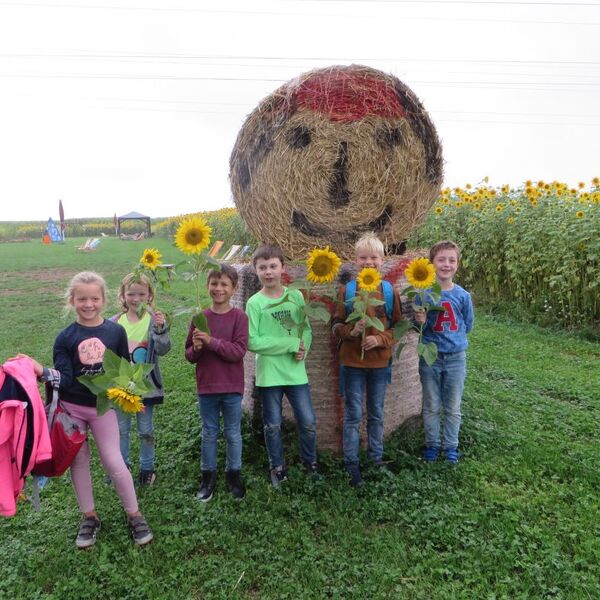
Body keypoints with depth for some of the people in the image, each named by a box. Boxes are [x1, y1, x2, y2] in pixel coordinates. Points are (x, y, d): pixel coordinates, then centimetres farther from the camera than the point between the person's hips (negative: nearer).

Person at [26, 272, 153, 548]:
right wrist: (41, 371, -30)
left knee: (113, 462, 1)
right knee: (79, 461, 12)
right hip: (72, 408, 1)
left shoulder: (116, 331, -7)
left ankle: (134, 515, 19)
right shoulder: (65, 337, -8)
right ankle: (89, 517, 30)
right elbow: (65, 378, -14)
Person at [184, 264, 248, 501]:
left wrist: (211, 342, -25)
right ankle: (208, 475, 32)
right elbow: (189, 355, 4)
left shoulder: (239, 317, -9)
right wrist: (196, 349, -18)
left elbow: (239, 351, -18)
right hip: (206, 386, 2)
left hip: (232, 387, -2)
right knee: (209, 433, 16)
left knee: (233, 433, 13)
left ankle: (234, 474, 31)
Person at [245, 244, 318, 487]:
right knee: (273, 425, 12)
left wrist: (303, 350, -15)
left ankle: (310, 462, 33)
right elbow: (252, 342, -13)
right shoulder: (254, 303, -8)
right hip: (269, 373, -2)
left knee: (308, 422, 8)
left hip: (296, 371, 2)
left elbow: (307, 330, 5)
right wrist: (291, 344, -15)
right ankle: (277, 468, 33)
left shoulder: (296, 296, 1)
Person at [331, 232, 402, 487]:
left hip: (380, 361, 2)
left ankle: (377, 457, 34)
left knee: (377, 414, 17)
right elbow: (335, 325, -1)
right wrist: (351, 330, -21)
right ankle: (351, 463, 21)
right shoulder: (346, 290, -5)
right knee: (353, 415, 7)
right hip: (352, 361, -2)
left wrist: (380, 339, -14)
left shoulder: (389, 291, -1)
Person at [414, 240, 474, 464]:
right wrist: (420, 321, -26)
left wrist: (452, 337, -3)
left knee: (453, 407, 13)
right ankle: (432, 444, 29)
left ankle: (451, 446, 29)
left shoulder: (462, 295, -4)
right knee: (431, 406, 12)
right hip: (430, 357, -1)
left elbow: (467, 325, 8)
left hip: (456, 357, 1)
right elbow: (417, 325, -6)